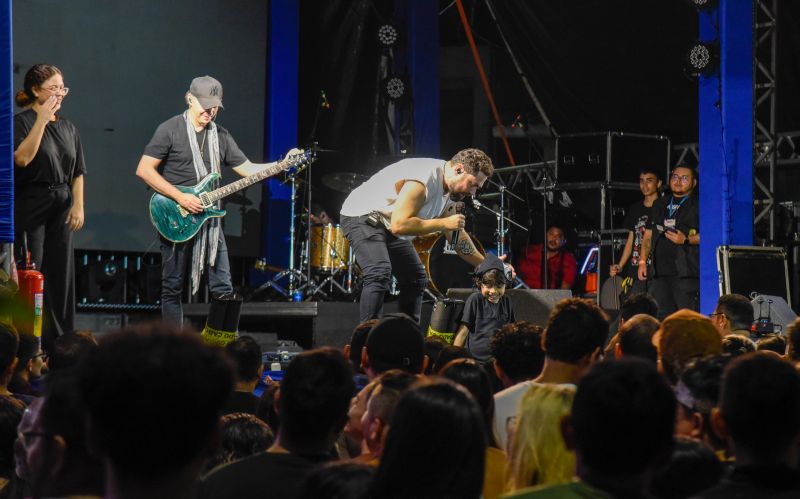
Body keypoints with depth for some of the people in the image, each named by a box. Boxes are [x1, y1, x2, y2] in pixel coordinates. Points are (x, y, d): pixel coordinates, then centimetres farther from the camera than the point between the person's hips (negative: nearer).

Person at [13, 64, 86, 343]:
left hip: (61, 207, 6)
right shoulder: (22, 122, -5)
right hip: (30, 207, -6)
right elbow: (22, 158, -22)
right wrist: (41, 120, -20)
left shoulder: (68, 128, 13)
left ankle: (60, 340, 11)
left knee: (61, 272, 5)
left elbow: (78, 172, 15)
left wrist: (78, 206, 4)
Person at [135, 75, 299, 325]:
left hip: (209, 218, 5)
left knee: (223, 288, 2)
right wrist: (180, 197, -18)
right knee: (172, 288, 1)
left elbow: (247, 169, 12)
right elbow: (144, 169, -11)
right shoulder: (170, 130, -6)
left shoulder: (220, 135, 11)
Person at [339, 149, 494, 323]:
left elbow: (456, 234, 13)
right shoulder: (424, 180, -30)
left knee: (415, 279, 10)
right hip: (362, 217, -10)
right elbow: (399, 224, -36)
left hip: (388, 225, 10)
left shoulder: (450, 188, 1)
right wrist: (443, 223, -30)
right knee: (380, 274, -29)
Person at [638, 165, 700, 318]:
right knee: (661, 317, 3)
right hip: (660, 271, 6)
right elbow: (648, 235, 24)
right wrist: (643, 261, 13)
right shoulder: (660, 204, 23)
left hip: (686, 272, -6)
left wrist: (686, 240, -18)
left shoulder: (698, 205, 5)